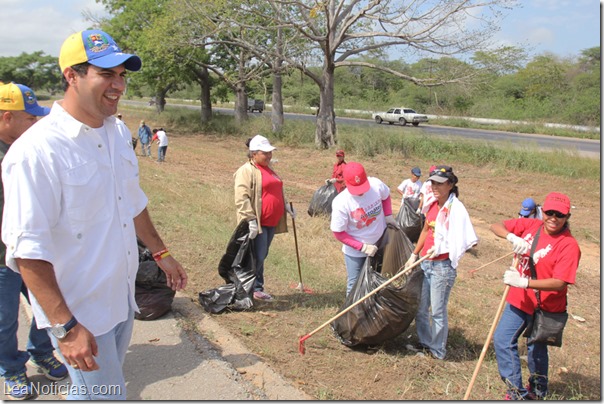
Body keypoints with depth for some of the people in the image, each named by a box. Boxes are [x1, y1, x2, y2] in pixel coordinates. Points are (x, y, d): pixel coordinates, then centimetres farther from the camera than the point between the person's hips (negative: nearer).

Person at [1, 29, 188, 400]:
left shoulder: (118, 133, 3)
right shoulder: (37, 150, -23)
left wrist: (161, 253, 21)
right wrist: (66, 326, -24)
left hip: (121, 298, 8)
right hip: (79, 312, -7)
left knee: (104, 388, 22)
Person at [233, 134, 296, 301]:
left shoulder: (269, 168, 18)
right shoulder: (246, 171, -12)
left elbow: (277, 191, 30)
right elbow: (241, 198, -19)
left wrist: (286, 206, 17)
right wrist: (251, 219, -24)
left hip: (271, 222, 9)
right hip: (257, 224, -9)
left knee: (262, 256, 14)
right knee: (257, 257, -5)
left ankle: (256, 288, 23)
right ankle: (256, 288, 9)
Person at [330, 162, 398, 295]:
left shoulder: (376, 184, -21)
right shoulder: (340, 203, -30)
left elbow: (386, 196, 5)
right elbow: (338, 233, -20)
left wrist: (388, 215, -9)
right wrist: (362, 247, -22)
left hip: (380, 245, 4)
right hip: (355, 251, -4)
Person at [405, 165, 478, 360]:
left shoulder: (455, 208, -17)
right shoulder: (433, 204, 6)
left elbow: (468, 241, -20)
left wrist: (441, 249, -26)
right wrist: (414, 255, 17)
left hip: (442, 266, -8)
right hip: (425, 263, 8)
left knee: (437, 311, 5)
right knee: (420, 307, 17)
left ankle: (438, 351, 23)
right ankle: (425, 343, 36)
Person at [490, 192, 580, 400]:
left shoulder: (569, 245, -19)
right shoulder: (529, 225, -4)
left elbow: (559, 283, -27)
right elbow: (496, 226, -3)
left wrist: (524, 282, -35)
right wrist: (512, 237, -23)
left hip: (544, 307, -5)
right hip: (518, 299, 5)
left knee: (536, 348, 11)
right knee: (502, 340, 6)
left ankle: (537, 390, 33)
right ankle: (518, 392, 24)